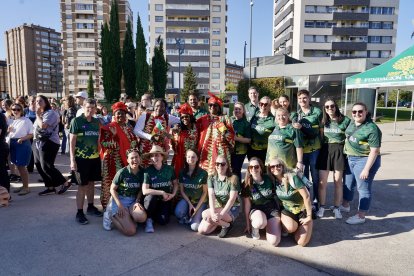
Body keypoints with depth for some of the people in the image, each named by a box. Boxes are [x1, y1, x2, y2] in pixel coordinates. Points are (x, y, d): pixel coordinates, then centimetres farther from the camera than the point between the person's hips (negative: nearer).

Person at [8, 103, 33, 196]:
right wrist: (9, 130, 2)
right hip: (13, 144, 7)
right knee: (18, 166, 12)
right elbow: (10, 133, 23)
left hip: (23, 144, -7)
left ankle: (26, 187, 5)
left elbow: (31, 134, -11)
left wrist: (22, 138, -25)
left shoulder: (26, 121, -8)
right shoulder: (12, 121, 13)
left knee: (22, 166, -5)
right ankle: (23, 185, 24)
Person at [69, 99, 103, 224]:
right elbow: (72, 142, -9)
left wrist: (99, 154, 11)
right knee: (82, 186, 1)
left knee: (91, 183, 15)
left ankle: (91, 207, 29)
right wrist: (72, 160, -13)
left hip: (95, 158, 5)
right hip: (81, 158, -5)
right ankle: (79, 212, 11)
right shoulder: (76, 121, -8)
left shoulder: (97, 122, 7)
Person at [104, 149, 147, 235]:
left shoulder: (142, 172, -2)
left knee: (142, 218, -29)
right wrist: (120, 205, -15)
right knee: (131, 231, -19)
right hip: (120, 200, -4)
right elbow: (112, 189, -7)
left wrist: (137, 201, -8)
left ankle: (126, 218, 4)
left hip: (133, 201, 4)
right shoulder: (122, 172, -13)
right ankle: (111, 216, 7)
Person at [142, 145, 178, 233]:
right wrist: (162, 192, -25)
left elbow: (175, 183, 7)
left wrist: (173, 194, -10)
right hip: (152, 199, -2)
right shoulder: (148, 171, -16)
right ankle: (149, 219, -9)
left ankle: (154, 215, 19)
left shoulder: (169, 169, -7)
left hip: (165, 199, 2)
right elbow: (145, 191, -23)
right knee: (151, 196, -36)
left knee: (163, 221, -19)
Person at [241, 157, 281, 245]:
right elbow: (247, 205, -4)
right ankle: (255, 227, -3)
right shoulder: (246, 184, -8)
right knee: (261, 223, -40)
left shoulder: (269, 179, -6)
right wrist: (248, 224, 1)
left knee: (274, 242, -18)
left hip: (272, 209, 1)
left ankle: (269, 224, 12)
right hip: (257, 210, -1)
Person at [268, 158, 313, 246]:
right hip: (287, 211, 3)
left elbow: (306, 197, -20)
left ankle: (309, 223, 16)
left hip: (302, 210, -2)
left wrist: (309, 217, -16)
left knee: (302, 242, -12)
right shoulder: (273, 181, -7)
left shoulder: (293, 178, -22)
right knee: (290, 228, -31)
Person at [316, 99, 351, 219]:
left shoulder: (345, 120, -5)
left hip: (339, 151, -2)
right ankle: (322, 207, 18)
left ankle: (336, 208, 22)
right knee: (322, 182, 3)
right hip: (325, 150, 2)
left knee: (338, 181, 8)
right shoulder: (323, 121, 6)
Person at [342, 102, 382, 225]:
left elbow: (374, 151, -21)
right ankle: (345, 206, 40)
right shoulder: (352, 123, 4)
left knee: (363, 188, 3)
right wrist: (348, 155, 18)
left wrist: (366, 169, -22)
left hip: (365, 160, -8)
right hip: (350, 159, 8)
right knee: (348, 184, 21)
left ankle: (360, 216, 14)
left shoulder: (371, 128, -20)